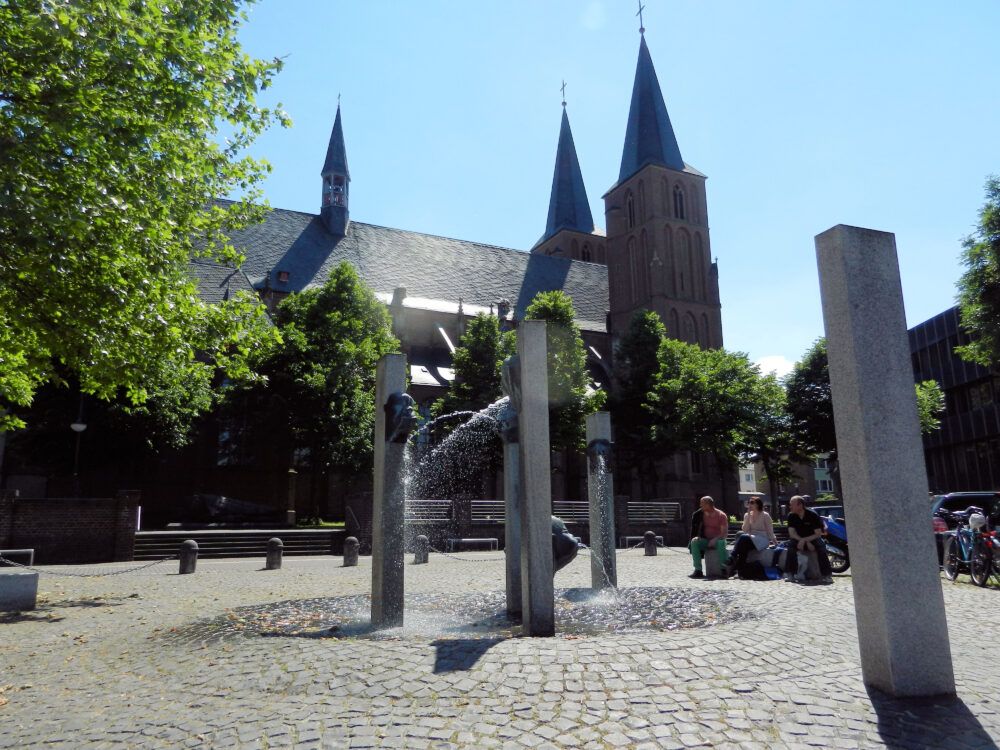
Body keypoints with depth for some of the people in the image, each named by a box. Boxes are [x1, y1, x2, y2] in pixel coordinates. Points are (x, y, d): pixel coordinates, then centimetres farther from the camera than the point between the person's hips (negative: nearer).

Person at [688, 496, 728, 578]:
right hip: (706, 541, 4)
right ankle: (698, 571, -29)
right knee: (694, 542, -25)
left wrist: (715, 539, -28)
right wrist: (698, 536, -8)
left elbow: (724, 533, -12)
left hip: (718, 540, -4)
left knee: (721, 543, -38)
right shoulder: (703, 514, 7)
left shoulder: (721, 515, -6)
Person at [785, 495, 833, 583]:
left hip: (813, 538, -1)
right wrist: (807, 543, -22)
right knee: (791, 546, -30)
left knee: (821, 547, -33)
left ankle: (827, 575, -27)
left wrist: (804, 540, -27)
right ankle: (789, 574, -28)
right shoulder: (791, 516, -5)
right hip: (799, 539, 2)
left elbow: (818, 534, -15)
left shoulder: (813, 515, -14)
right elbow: (792, 533, -9)